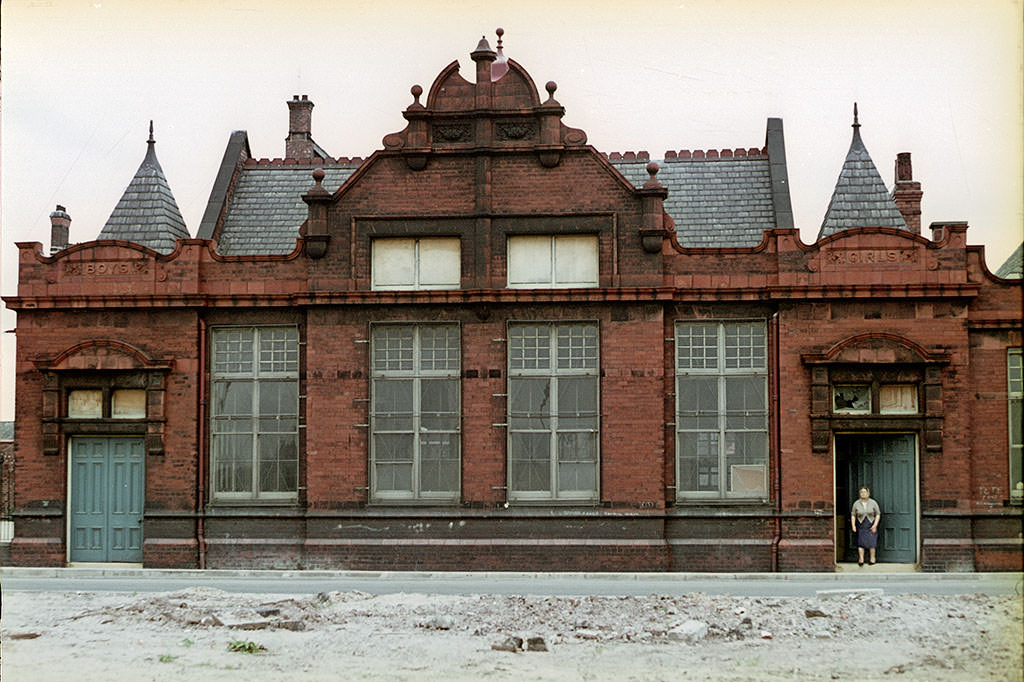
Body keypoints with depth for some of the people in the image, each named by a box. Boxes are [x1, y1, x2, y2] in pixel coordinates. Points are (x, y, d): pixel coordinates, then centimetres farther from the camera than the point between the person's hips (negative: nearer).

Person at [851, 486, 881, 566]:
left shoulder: (873, 503, -2)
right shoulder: (856, 503, 1)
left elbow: (878, 514, 1)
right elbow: (853, 515, 5)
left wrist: (875, 525, -8)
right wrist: (853, 525, -6)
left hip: (871, 526, -1)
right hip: (861, 526, 1)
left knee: (871, 542, -5)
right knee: (861, 543, -6)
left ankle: (872, 559, 7)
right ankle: (861, 559, -4)